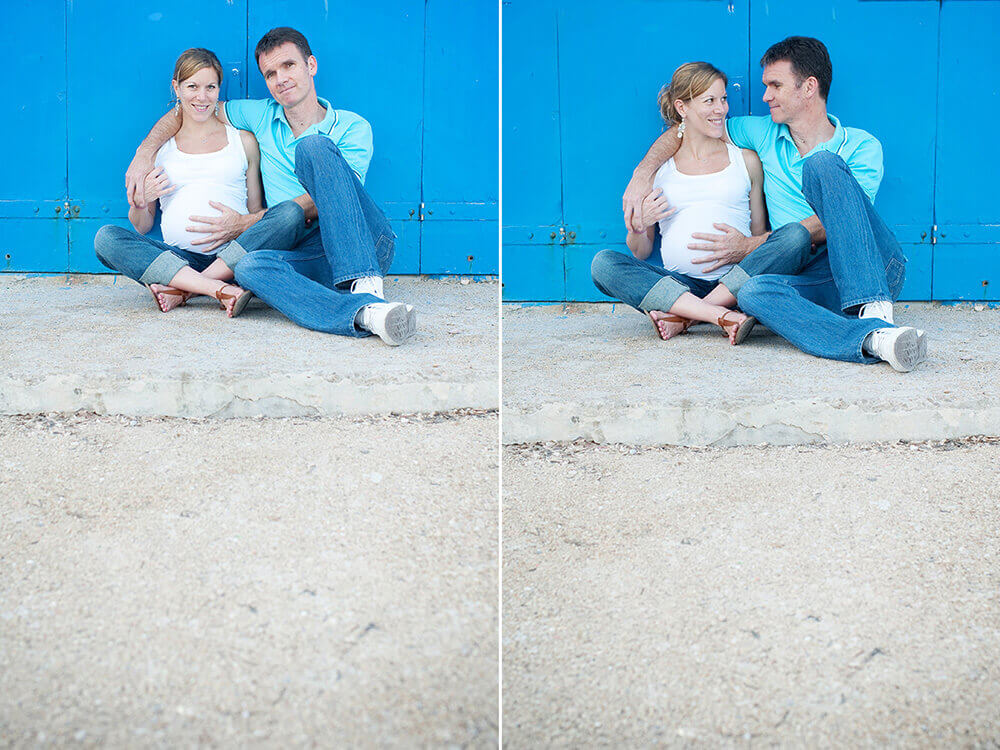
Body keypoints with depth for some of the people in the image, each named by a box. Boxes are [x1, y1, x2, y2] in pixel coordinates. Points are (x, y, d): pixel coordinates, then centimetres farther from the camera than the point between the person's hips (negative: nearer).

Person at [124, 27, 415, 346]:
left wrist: (245, 223, -5)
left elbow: (324, 202, -5)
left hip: (366, 242, -3)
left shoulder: (353, 128, 6)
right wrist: (145, 152, 11)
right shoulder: (262, 116, 20)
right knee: (250, 266, -32)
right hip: (314, 261, 3)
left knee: (313, 147, -23)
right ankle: (365, 312, -56)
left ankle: (365, 284, -39)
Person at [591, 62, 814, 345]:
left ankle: (681, 317, -28)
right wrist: (639, 227, -7)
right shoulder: (658, 167, 14)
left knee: (796, 236, -25)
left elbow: (761, 234, 16)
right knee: (603, 263, -24)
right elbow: (640, 253, 15)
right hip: (679, 283, 0)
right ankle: (725, 317, -35)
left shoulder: (746, 160, 16)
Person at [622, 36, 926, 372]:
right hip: (817, 284, 3)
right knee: (752, 290, -32)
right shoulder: (765, 134, 20)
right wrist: (642, 174, 8)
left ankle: (873, 310, -39)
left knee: (822, 164, -23)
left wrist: (751, 246, -8)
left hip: (876, 268, -3)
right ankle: (874, 338, -55)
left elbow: (829, 225, -6)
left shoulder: (861, 147, 5)